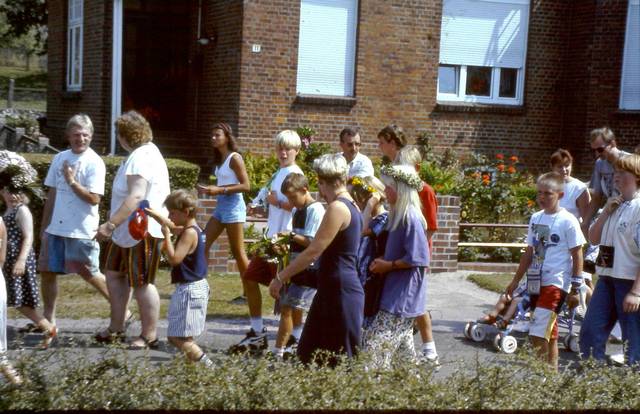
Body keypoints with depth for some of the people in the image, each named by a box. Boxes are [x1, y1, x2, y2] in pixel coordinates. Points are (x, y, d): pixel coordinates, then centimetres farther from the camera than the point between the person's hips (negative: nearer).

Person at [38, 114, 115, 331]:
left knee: (89, 274, 1)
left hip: (82, 231, -6)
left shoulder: (94, 163, -10)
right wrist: (44, 226, 14)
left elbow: (94, 199, -16)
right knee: (47, 271, 8)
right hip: (56, 228, 6)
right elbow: (52, 195, 14)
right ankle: (48, 319, 20)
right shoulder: (60, 159, 8)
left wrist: (72, 181, -20)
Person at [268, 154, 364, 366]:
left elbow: (313, 251, -17)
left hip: (341, 292, -10)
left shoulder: (337, 208, -16)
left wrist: (281, 277, -10)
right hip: (333, 291, 10)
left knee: (339, 363, -2)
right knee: (310, 356, 13)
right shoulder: (351, 206, 14)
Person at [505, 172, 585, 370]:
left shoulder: (567, 221, -8)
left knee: (538, 334, -15)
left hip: (555, 284, -7)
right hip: (536, 283, 7)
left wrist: (575, 288, -9)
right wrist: (516, 280, 19)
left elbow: (577, 255, -7)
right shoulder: (535, 218, 11)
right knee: (549, 333, 14)